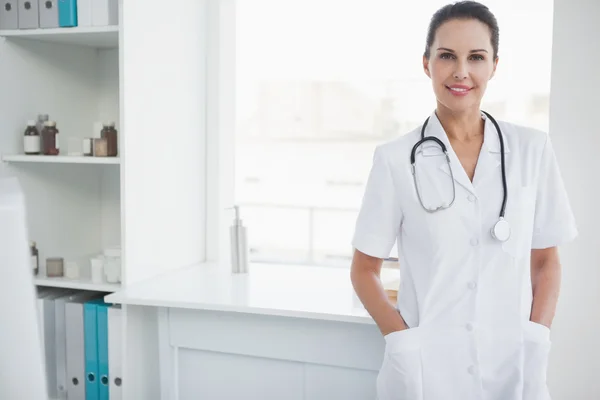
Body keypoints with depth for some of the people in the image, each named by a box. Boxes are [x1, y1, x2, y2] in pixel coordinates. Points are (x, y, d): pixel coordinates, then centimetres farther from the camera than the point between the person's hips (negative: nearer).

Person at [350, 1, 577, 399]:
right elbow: (365, 269, 0)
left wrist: (536, 341, -5)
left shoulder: (533, 150, 0)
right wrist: (403, 341, -11)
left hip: (512, 367, 2)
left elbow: (546, 262, 6)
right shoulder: (396, 159, -6)